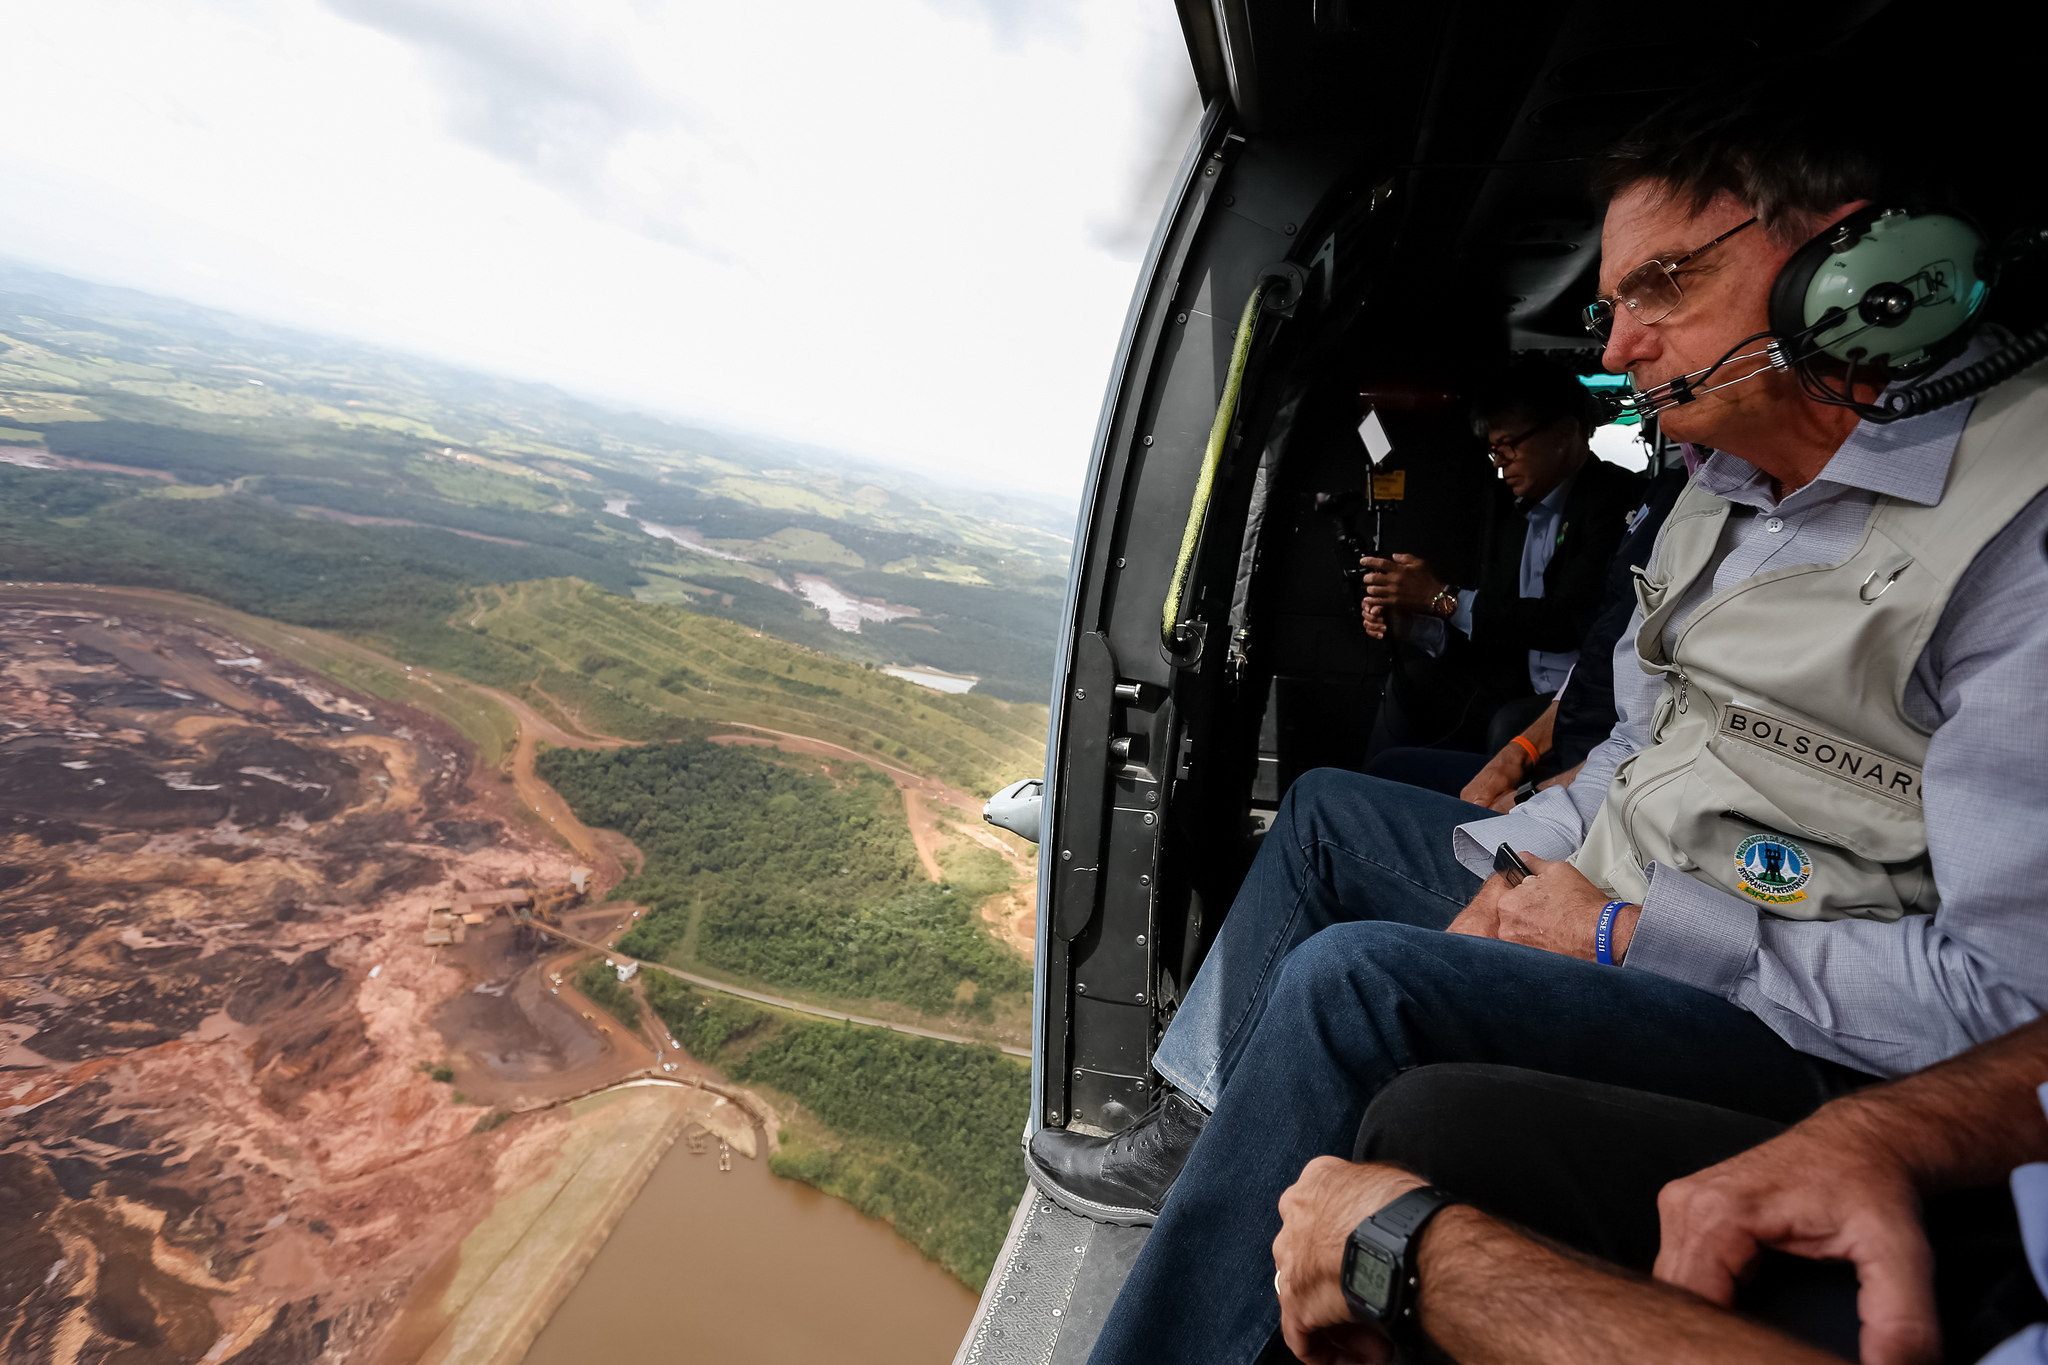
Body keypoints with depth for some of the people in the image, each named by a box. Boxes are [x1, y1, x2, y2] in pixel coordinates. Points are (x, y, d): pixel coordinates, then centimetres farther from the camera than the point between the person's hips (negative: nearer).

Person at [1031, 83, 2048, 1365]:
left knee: (1353, 981, -30)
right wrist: (1516, 867, -1)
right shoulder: (1723, 496, 8)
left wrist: (1632, 932, -20)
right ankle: (1208, 1139, 17)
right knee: (1327, 813, 13)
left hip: (1798, 1021, -9)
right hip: (1600, 902, 9)